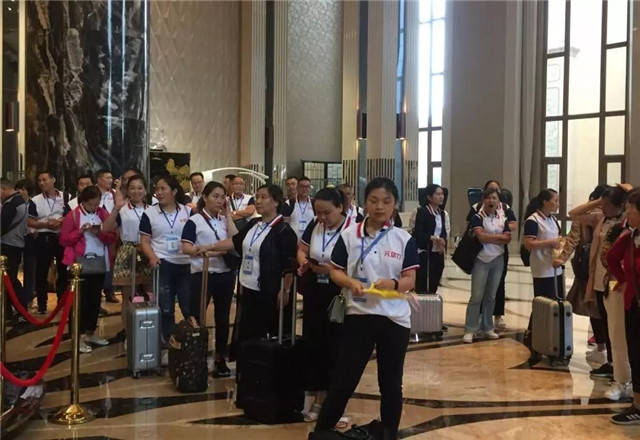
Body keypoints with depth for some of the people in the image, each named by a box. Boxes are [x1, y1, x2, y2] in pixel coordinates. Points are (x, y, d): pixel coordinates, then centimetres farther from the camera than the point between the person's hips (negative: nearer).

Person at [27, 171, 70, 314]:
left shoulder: (65, 197, 1)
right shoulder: (35, 201, 1)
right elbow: (29, 222, 0)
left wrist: (61, 222, -13)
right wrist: (46, 224, -14)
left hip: (63, 237, 1)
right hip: (44, 238, 0)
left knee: (63, 270, 9)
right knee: (41, 272, 2)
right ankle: (42, 305, 10)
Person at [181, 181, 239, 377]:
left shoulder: (225, 220, 9)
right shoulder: (194, 221, -4)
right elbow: (185, 248, -11)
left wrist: (228, 215, -3)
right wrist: (208, 249, -20)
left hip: (225, 274, 5)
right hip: (202, 274, -4)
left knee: (222, 317, 10)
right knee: (196, 317, -1)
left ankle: (220, 359, 21)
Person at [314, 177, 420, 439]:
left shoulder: (404, 239, -1)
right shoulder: (349, 235, 0)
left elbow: (410, 280, -3)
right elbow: (336, 271, 4)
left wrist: (393, 284, -24)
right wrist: (351, 283, -16)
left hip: (395, 319, 1)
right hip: (358, 315, 0)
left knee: (391, 384, 12)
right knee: (343, 380, 3)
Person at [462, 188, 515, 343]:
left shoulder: (504, 218, 6)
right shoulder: (478, 217, -7)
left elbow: (508, 240, -3)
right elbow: (481, 236, -21)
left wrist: (489, 238, -14)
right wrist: (499, 236, -11)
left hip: (498, 260, 4)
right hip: (481, 260, -4)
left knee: (491, 296, 11)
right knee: (477, 296, -7)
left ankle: (487, 328, 21)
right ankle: (470, 330, -3)